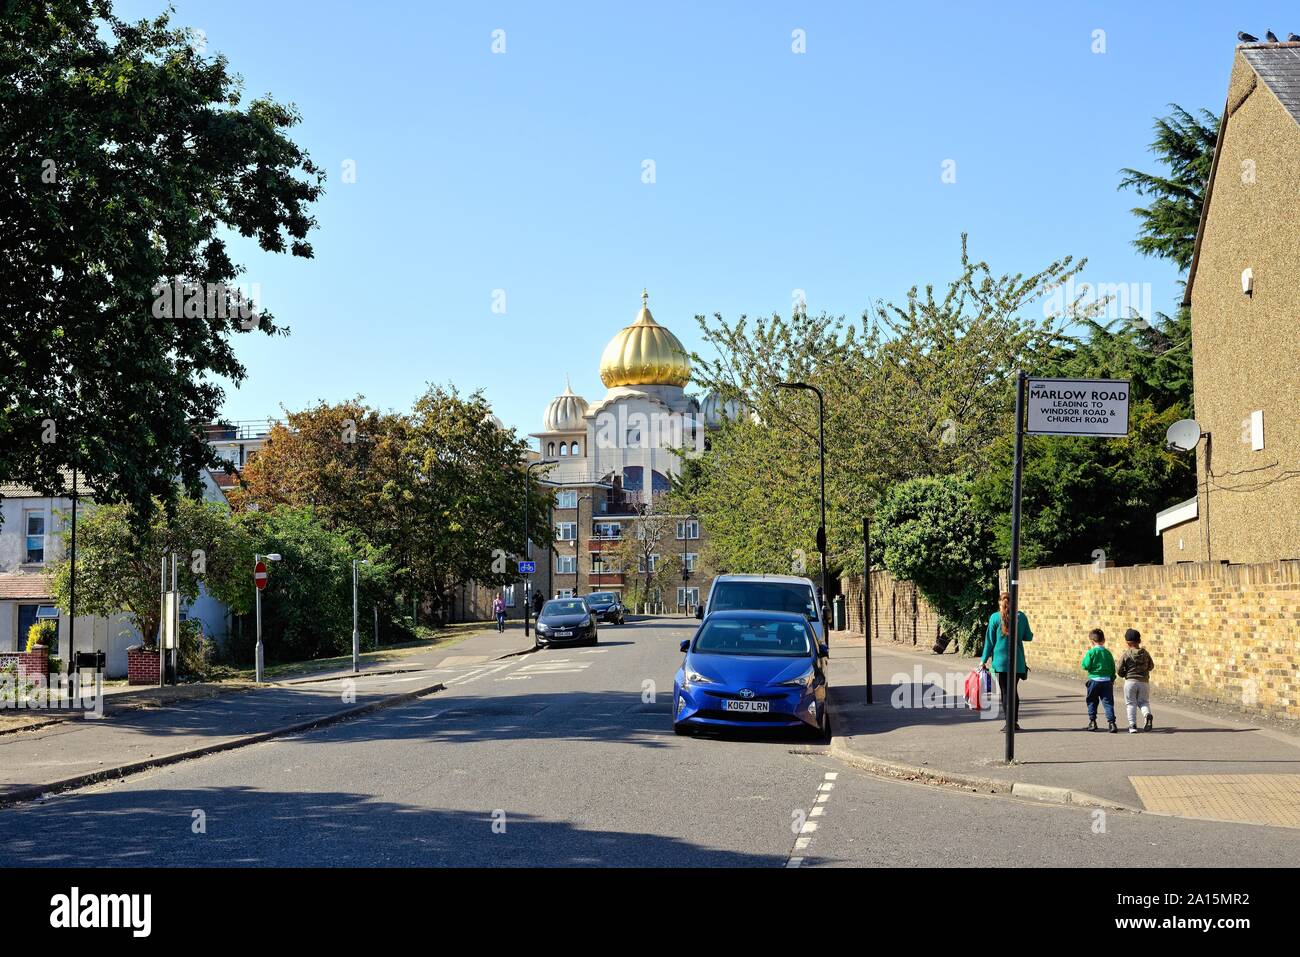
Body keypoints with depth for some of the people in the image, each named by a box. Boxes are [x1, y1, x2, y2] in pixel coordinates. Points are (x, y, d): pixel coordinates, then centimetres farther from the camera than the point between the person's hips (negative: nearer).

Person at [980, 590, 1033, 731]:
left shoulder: (995, 618, -5)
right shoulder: (1021, 617, 0)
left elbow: (990, 641, -3)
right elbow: (1028, 637, 8)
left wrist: (984, 660, 4)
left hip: (1001, 660, -2)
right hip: (1017, 661, 3)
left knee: (1005, 692, 2)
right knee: (1014, 691, 14)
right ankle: (1015, 722, 17)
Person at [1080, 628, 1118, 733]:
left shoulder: (1091, 652, -8)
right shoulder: (1108, 652, 5)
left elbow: (1086, 666, -10)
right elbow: (1113, 668, 9)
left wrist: (1084, 658, 8)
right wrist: (1112, 679, 21)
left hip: (1094, 680, -3)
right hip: (1107, 681, 3)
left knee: (1092, 702, 13)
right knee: (1108, 702, 2)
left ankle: (1092, 722, 13)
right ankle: (1111, 722, -9)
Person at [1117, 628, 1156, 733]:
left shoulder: (1125, 655, -8)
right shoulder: (1145, 653, 1)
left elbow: (1120, 671, -6)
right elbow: (1151, 666, 13)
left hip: (1130, 681, -2)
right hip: (1144, 682, 2)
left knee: (1130, 704, 7)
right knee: (1144, 702, 14)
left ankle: (1132, 725, 1)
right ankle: (1147, 714, -17)